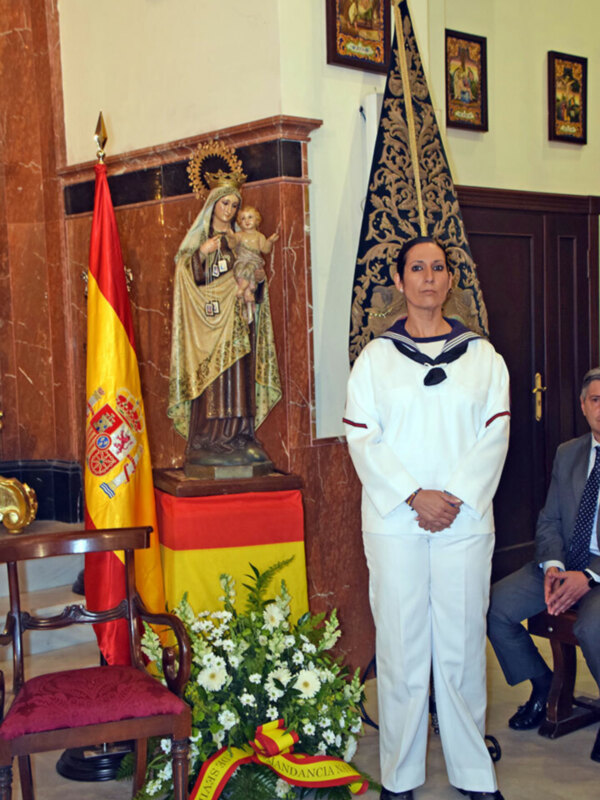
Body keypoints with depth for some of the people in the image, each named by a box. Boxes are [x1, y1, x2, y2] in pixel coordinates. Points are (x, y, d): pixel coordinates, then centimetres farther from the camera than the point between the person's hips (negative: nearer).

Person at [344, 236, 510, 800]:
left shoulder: (482, 355, 9)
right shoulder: (375, 356, 6)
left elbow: (494, 436, 3)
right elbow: (362, 438, -1)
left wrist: (456, 498, -10)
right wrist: (416, 496, -12)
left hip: (465, 520, 1)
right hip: (394, 521, -1)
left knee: (462, 642, 6)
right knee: (400, 645, 2)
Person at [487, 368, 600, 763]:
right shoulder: (567, 453, 12)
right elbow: (549, 520, 12)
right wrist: (552, 566, -8)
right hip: (565, 564, 6)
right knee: (495, 605, -12)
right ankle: (542, 684, 12)